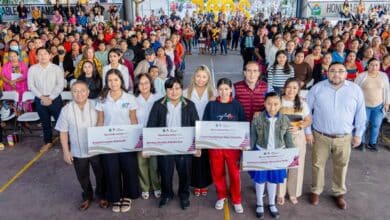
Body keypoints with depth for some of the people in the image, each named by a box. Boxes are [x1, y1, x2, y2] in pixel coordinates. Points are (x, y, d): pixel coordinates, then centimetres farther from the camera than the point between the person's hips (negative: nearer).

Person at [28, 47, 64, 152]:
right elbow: (31, 85, -2)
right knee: (45, 122, 13)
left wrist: (50, 98, -15)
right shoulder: (32, 69, 3)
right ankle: (48, 142, 27)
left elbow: (60, 85, -9)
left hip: (55, 98, -2)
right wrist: (42, 97, -13)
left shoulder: (57, 68, -3)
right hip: (40, 99, 3)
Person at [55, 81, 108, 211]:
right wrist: (66, 151, -3)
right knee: (82, 177, 19)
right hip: (78, 152, 1)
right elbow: (63, 133, -3)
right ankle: (87, 197, 44)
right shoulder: (66, 110, -10)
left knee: (100, 175, 16)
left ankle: (101, 196, 41)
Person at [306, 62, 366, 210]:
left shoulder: (355, 90, -3)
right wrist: (308, 131, -2)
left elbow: (360, 114, 4)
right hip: (320, 136, -1)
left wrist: (358, 134, 5)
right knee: (318, 165, 11)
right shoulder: (317, 88, -6)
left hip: (344, 137, 1)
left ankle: (339, 193, 34)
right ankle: (316, 191, 31)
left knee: (341, 167, 15)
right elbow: (307, 110, -1)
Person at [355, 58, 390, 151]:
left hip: (379, 106, 3)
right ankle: (362, 142, 25)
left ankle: (372, 143, 26)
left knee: (376, 125, 10)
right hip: (364, 105, -3)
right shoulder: (361, 76, -11)